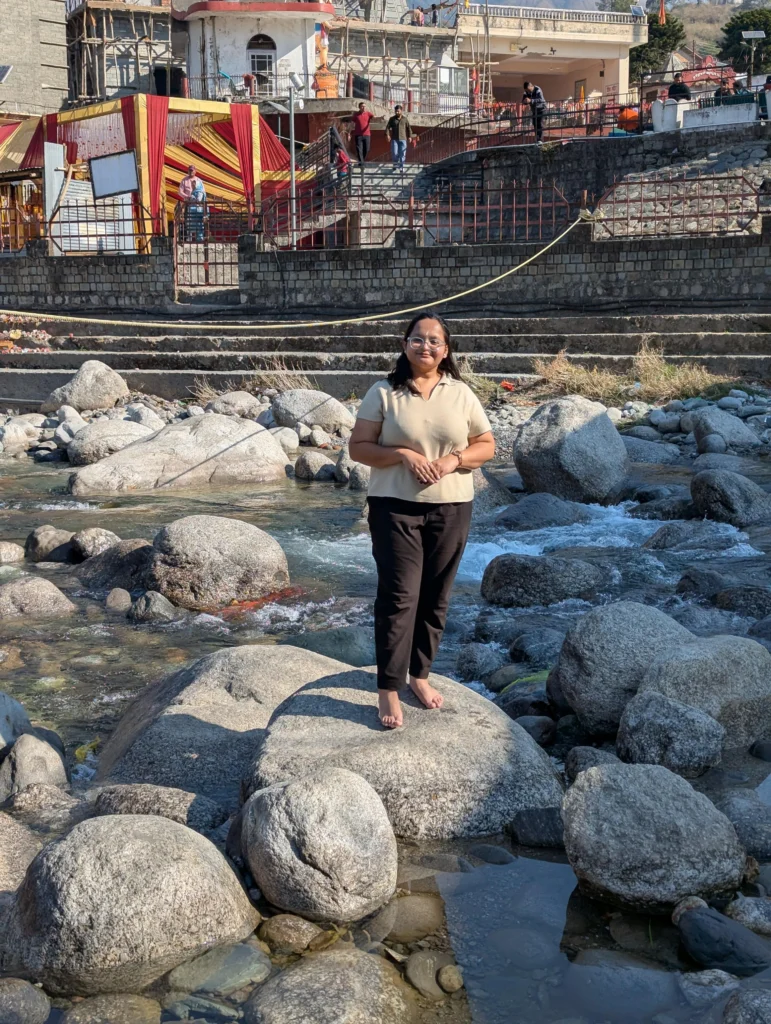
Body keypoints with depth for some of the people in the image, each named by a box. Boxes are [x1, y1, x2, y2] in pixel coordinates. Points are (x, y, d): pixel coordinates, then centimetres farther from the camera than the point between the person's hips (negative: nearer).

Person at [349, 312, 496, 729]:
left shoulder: (461, 394, 5)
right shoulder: (384, 393, -3)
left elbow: (486, 445, 8)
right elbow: (359, 447, -4)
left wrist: (454, 460, -12)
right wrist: (403, 454, -19)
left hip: (451, 509, 3)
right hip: (395, 507, -3)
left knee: (435, 597, 10)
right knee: (398, 596, -7)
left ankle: (419, 674, 27)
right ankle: (388, 689, 0)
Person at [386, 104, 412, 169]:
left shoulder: (405, 119, 9)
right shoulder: (392, 119, 7)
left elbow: (408, 128, 13)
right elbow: (388, 127, 1)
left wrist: (410, 136, 5)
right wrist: (387, 134, -15)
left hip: (403, 139, 0)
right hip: (394, 139, 0)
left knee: (402, 154, -3)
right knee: (394, 153, -5)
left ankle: (401, 166, 5)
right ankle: (395, 164, 16)